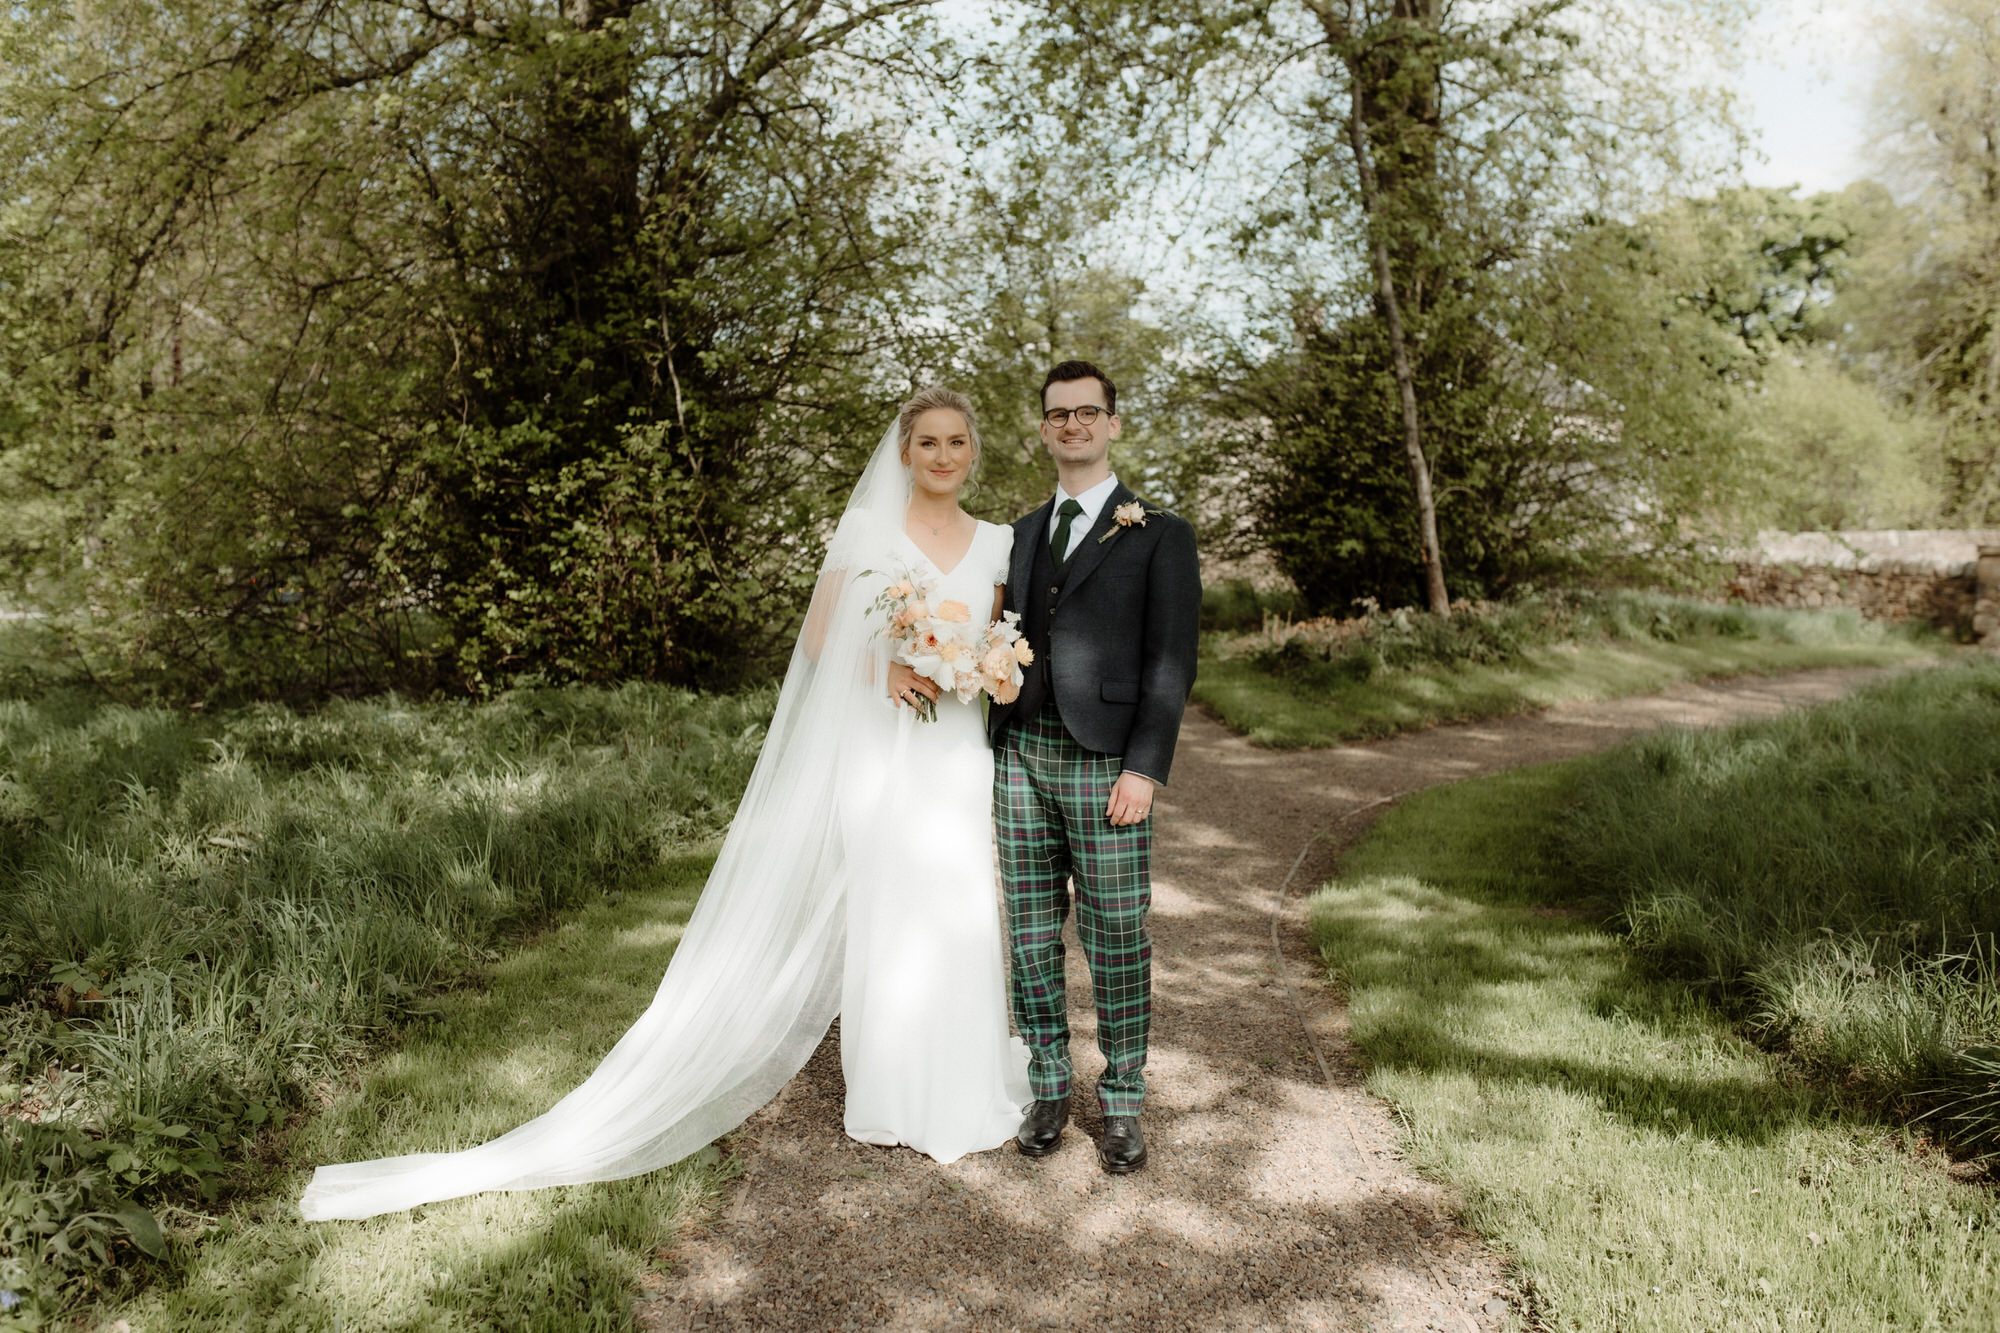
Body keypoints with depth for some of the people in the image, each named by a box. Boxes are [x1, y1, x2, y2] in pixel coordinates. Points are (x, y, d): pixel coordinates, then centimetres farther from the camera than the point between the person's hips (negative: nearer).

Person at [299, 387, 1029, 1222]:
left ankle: (959, 1096, 18)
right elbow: (821, 636, 1)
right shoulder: (867, 527, 2)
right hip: (876, 754, -3)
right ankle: (888, 1099, 14)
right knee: (879, 918, 1)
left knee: (957, 920, 3)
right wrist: (886, 671, -16)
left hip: (955, 758, 3)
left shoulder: (998, 543, 11)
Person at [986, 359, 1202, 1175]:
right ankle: (1049, 1088, 24)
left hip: (1106, 763, -4)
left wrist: (1144, 769, -13)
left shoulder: (1160, 535, 1)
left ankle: (1123, 1102, 18)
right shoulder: (1024, 534, 16)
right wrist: (994, 748, 9)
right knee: (1031, 933, 9)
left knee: (1116, 940, 2)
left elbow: (1171, 661, -5)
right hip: (1021, 756, 5)